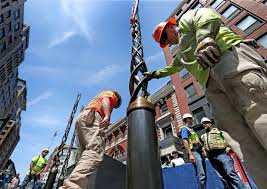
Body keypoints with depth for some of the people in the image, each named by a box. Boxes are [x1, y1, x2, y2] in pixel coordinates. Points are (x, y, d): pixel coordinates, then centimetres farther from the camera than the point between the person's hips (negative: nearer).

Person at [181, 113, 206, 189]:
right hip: (194, 152, -9)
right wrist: (190, 154, -21)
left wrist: (202, 149, 17)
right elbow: (185, 142, -15)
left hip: (199, 151, 9)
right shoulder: (185, 128, -6)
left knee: (203, 174, 12)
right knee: (201, 175, -11)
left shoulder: (191, 129, 22)